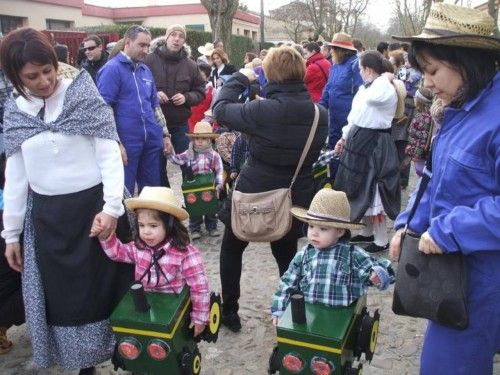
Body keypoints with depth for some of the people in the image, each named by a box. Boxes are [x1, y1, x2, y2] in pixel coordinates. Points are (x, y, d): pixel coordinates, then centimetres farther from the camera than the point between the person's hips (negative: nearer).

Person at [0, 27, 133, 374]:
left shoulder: (83, 97, -6)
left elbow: (109, 154, -9)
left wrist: (112, 207, -19)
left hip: (92, 207, -3)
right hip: (46, 217, 4)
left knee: (102, 286, 6)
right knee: (62, 294, 11)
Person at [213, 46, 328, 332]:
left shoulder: (261, 110, -23)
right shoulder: (321, 115, -7)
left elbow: (221, 109, -6)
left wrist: (240, 79, 5)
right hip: (294, 200, 4)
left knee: (231, 249, 21)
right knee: (287, 256, 23)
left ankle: (230, 312, 29)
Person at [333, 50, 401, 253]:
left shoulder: (387, 90, -17)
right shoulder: (364, 88, 11)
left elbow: (373, 98, -41)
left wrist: (385, 78, -24)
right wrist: (345, 137, 19)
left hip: (374, 144, -10)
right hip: (358, 139, 10)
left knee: (373, 192, -4)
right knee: (362, 190, 18)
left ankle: (381, 240, 9)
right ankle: (367, 232, 33)